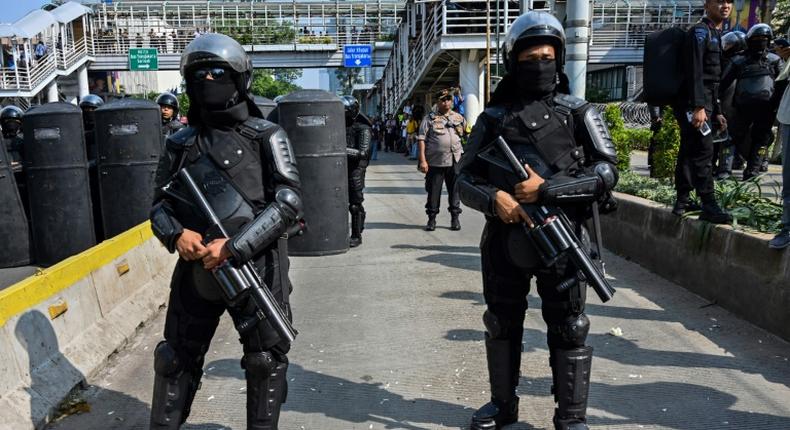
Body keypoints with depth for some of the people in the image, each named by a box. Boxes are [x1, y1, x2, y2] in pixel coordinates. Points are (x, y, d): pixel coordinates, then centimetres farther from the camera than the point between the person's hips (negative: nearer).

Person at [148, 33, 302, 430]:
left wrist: (234, 247, -18)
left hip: (255, 266, -3)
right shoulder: (180, 143, 8)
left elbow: (288, 202, -10)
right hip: (196, 267, 3)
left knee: (265, 360, 11)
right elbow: (160, 203, 11)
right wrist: (176, 235, -12)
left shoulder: (266, 137, -3)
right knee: (176, 359, 15)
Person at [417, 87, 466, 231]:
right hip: (435, 162, -2)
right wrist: (422, 160, -12)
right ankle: (431, 218, 16)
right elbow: (421, 139, -4)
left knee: (455, 191, 8)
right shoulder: (430, 118, 1)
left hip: (455, 161, 3)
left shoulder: (459, 118, 11)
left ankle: (455, 218, 19)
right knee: (433, 191, 4)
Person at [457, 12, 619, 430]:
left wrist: (547, 188, -17)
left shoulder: (578, 113, 2)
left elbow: (606, 172, -5)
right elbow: (465, 179, 5)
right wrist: (493, 198, -16)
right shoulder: (493, 118, 6)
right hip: (505, 238, 2)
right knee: (502, 325, 14)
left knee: (568, 330, 6)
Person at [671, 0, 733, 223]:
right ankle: (709, 206, -14)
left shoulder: (715, 34, 24)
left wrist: (716, 111, 24)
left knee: (688, 151, 10)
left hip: (703, 102, 10)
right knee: (703, 151, -13)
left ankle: (682, 201, 16)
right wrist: (698, 106, -25)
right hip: (693, 102, -10)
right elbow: (694, 71, -18)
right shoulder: (700, 31, -6)